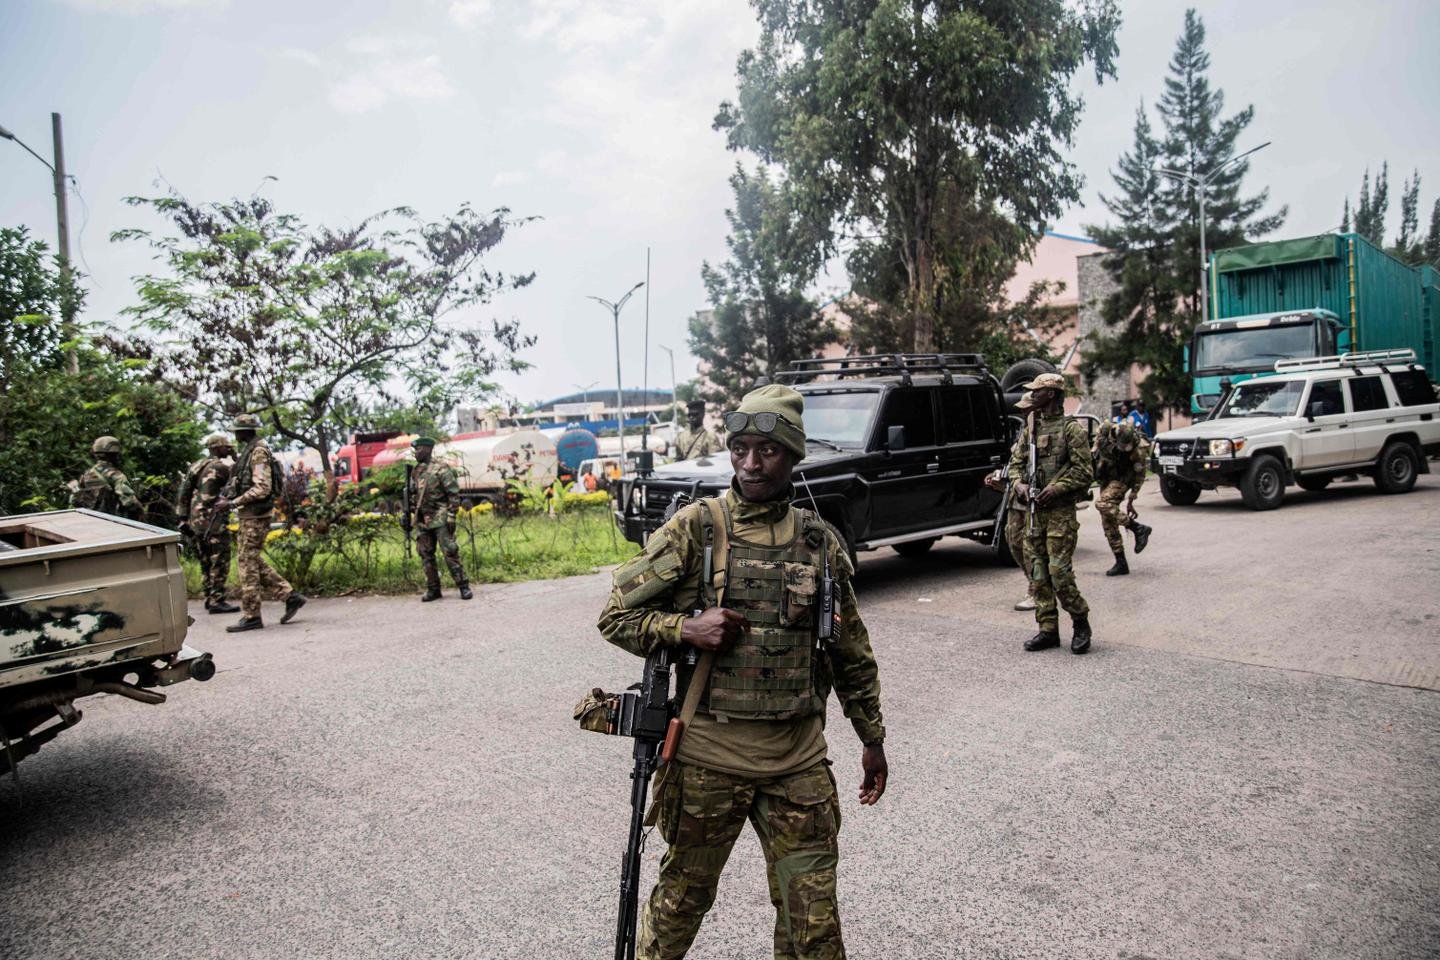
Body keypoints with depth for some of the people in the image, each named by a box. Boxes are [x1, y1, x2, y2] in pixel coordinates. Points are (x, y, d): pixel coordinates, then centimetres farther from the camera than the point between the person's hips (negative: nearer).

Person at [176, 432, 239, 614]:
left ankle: (210, 599, 19)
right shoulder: (221, 467, -11)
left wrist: (183, 518, 16)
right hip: (214, 521, -8)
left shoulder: (196, 465, 15)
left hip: (196, 521, 8)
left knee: (206, 561, 14)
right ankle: (217, 601, -5)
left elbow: (183, 493, 14)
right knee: (219, 562, -4)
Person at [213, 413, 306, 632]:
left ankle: (251, 616, 0)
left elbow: (262, 488, -21)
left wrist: (233, 503, -19)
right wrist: (228, 498, 9)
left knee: (248, 563, -5)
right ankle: (290, 596, 15)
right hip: (251, 514, 10)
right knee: (255, 562, 12)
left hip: (255, 515, -10)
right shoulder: (249, 452, 16)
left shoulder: (258, 452, -14)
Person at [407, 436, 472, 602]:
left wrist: (451, 516, -16)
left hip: (440, 518, -7)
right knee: (426, 555, 7)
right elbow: (412, 495, 21)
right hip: (422, 520, 7)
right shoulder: (416, 471, 13)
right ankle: (433, 589, 15)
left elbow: (454, 494, -11)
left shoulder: (442, 468, -8)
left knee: (450, 553, -8)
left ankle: (464, 587, -2)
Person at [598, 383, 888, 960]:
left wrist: (872, 738, 17)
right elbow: (617, 616, -2)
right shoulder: (695, 527, -6)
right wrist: (686, 629, -18)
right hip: (708, 753, -2)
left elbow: (851, 649, 13)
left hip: (798, 758, 2)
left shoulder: (822, 542, 4)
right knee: (682, 896, 16)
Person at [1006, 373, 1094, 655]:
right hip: (1032, 510, 7)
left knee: (1059, 573, -10)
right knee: (1038, 573, 7)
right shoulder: (1030, 428, 14)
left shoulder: (1071, 428, -6)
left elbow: (1085, 472, -9)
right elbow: (1015, 461, 18)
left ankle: (1081, 623, 11)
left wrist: (1056, 488, -17)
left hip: (1060, 511, -7)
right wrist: (1019, 484, -1)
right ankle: (1048, 630, 14)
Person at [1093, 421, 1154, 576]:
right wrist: (1092, 468, 10)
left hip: (1122, 479, -5)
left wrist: (1131, 500, -7)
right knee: (1108, 524, 2)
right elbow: (1096, 445, 4)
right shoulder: (1106, 431, -19)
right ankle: (1121, 564, 9)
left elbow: (1139, 475, -11)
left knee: (1102, 504, -29)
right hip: (1106, 479, 5)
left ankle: (1138, 529, -15)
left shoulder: (1140, 449, -24)